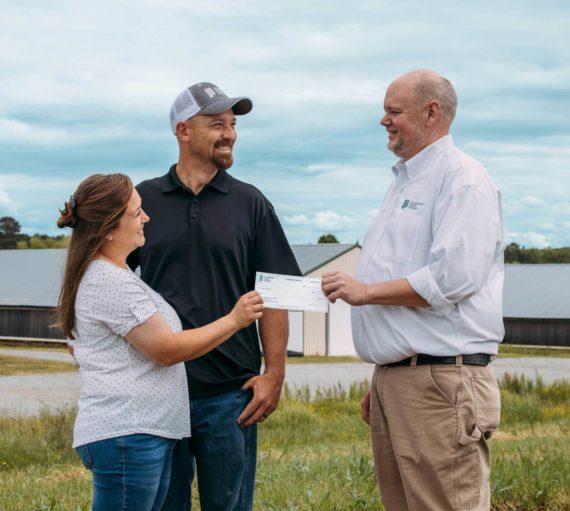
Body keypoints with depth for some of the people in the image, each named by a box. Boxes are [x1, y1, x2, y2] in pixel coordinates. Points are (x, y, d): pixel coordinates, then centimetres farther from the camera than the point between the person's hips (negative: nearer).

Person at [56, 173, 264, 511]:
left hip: (149, 435, 10)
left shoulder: (114, 276, 17)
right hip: (126, 436, -10)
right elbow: (167, 350, -14)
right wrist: (234, 320, -6)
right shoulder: (109, 282, -15)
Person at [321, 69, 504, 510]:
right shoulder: (405, 183, 22)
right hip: (395, 378, 9)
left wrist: (366, 291, -13)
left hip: (440, 381, -9)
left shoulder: (462, 178, -8)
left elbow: (452, 278, -21)